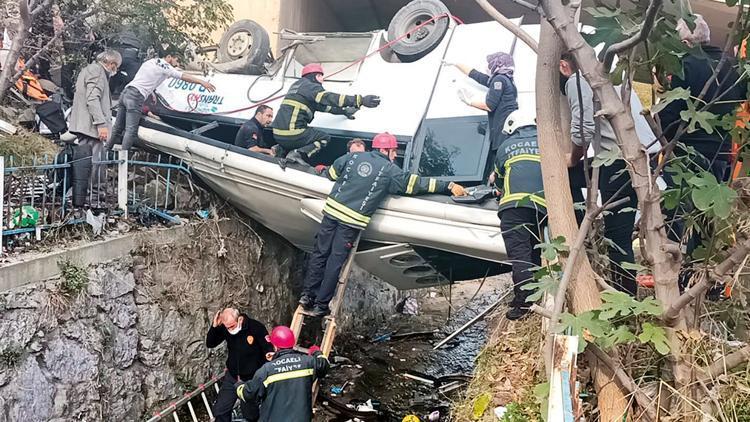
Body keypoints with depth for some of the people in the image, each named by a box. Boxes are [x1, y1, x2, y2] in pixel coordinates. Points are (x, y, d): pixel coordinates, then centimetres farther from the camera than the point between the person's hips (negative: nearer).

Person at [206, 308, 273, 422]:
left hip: (252, 378, -4)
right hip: (232, 376, 4)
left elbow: (269, 350, -14)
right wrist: (214, 327, -20)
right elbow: (210, 344, -3)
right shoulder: (224, 328, -8)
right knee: (220, 411, 7)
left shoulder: (256, 327, -20)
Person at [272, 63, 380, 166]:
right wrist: (361, 100, -27)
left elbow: (322, 105, 30)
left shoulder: (296, 85, 24)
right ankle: (299, 154, -12)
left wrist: (344, 111, 30)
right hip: (292, 135, -8)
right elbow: (331, 98, -19)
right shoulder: (311, 87, -4)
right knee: (325, 138, 9)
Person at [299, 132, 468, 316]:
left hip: (331, 211, 4)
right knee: (335, 263, 3)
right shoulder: (390, 170, -1)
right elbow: (416, 183, -2)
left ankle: (308, 295, 18)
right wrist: (449, 186, 0)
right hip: (353, 220, -4)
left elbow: (331, 173, 19)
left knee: (320, 253, 15)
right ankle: (321, 305, 10)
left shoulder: (352, 156, 9)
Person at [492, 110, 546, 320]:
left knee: (519, 252, -6)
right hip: (541, 205, 3)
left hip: (513, 204, -3)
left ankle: (524, 300, -14)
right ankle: (533, 294, 14)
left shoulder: (505, 147, 17)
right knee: (534, 251, 14)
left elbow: (499, 180, 27)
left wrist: (501, 197, 47)